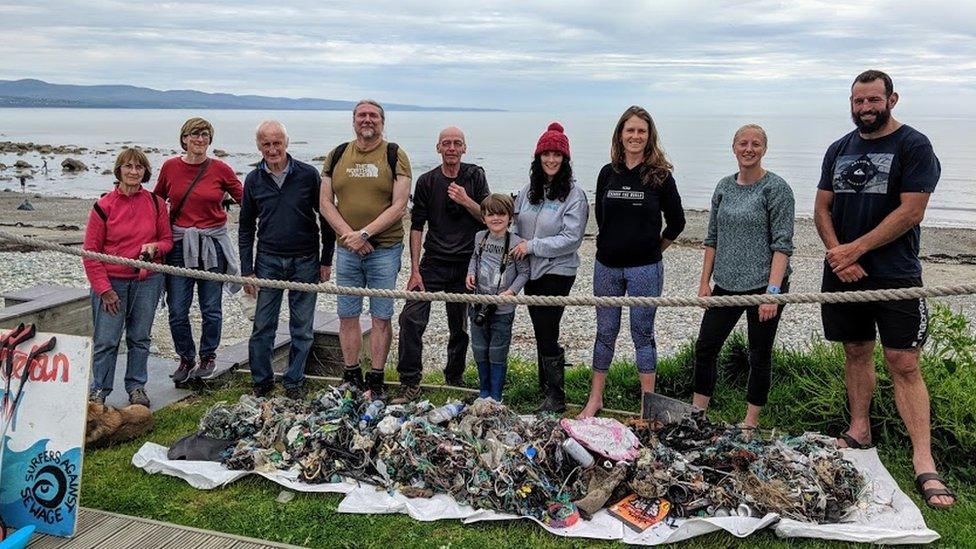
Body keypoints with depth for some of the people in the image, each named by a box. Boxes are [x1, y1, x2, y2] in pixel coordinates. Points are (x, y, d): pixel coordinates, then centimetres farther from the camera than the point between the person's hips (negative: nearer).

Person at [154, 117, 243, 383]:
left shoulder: (220, 169, -2)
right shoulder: (170, 167, 3)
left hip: (212, 244, -1)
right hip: (179, 243, 1)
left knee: (211, 308, 6)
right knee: (177, 311, 4)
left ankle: (208, 356, 27)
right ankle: (186, 359, 24)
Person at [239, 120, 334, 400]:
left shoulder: (308, 174, -4)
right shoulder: (254, 180, 3)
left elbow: (326, 218, 3)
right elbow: (246, 228, 9)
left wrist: (326, 260, 1)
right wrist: (247, 271, 4)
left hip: (304, 262, -1)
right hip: (268, 261, 2)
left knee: (302, 327, 6)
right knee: (262, 326, 4)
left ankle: (294, 382, 20)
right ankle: (262, 381, 20)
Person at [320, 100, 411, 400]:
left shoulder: (395, 156, -1)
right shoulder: (337, 156, 9)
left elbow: (399, 206, -9)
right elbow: (325, 203, 5)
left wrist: (364, 234, -16)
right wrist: (349, 235, -10)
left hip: (384, 249, -3)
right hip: (347, 250, 3)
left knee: (381, 317, 2)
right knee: (347, 315, 8)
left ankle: (375, 381, 13)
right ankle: (351, 377, 22)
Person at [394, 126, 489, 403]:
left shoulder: (475, 175, 3)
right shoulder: (427, 181, 2)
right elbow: (416, 226, 1)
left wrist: (466, 201, -17)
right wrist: (415, 271, -5)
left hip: (467, 264, 1)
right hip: (433, 263, 0)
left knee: (460, 327, 9)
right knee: (411, 317, -13)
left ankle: (454, 378, 28)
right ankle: (410, 383, -3)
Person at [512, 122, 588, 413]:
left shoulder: (574, 193, -11)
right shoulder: (529, 190, 8)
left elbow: (571, 238, -16)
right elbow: (517, 225, 17)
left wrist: (532, 246, -16)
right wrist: (515, 249, -2)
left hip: (557, 272, -6)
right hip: (531, 270, 6)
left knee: (547, 334, -7)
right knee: (540, 332, 15)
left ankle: (556, 398, 5)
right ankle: (545, 384, 30)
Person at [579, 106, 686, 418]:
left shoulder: (660, 175, -4)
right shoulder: (608, 173, 5)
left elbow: (676, 221, 3)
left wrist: (654, 248, 8)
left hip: (645, 269, -3)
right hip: (607, 266, 3)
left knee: (643, 333, 4)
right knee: (605, 332, 11)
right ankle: (595, 398, 22)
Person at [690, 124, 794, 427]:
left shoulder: (776, 188, -8)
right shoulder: (724, 186, 9)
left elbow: (782, 244, -13)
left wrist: (772, 291, -20)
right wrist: (705, 281, 8)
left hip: (763, 285, -5)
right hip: (726, 285, 6)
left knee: (759, 356, 6)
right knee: (705, 347, 7)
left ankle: (751, 422, 20)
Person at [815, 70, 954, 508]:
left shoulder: (914, 145, -4)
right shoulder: (839, 149, 12)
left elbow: (911, 212, -12)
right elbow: (822, 208, 10)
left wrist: (855, 250, -14)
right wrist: (838, 255, -5)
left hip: (894, 275, -5)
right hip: (843, 273, 5)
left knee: (904, 365, -6)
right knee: (856, 352, 13)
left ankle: (923, 462, -2)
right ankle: (860, 430, 27)